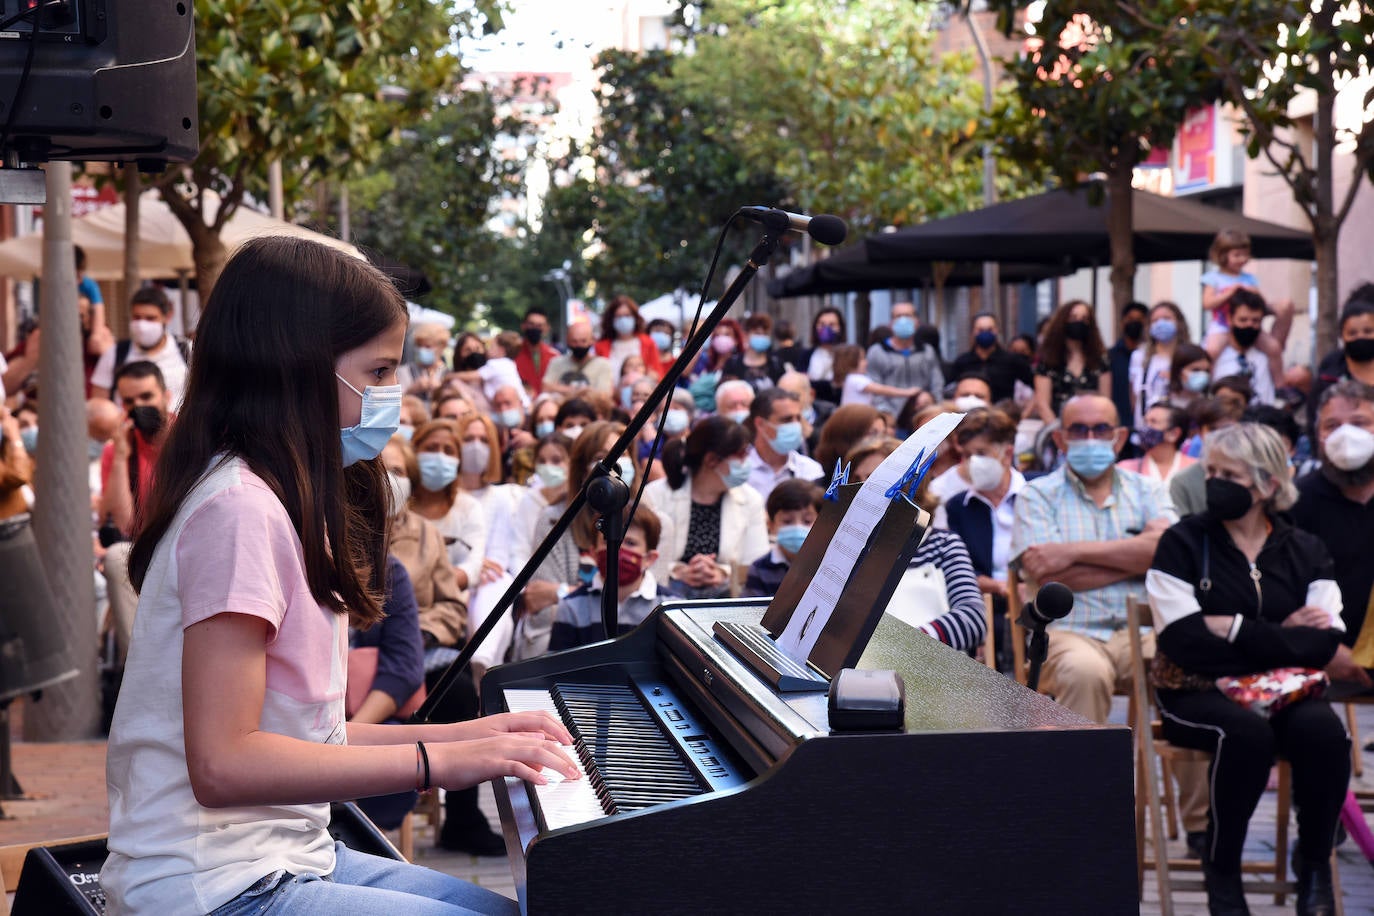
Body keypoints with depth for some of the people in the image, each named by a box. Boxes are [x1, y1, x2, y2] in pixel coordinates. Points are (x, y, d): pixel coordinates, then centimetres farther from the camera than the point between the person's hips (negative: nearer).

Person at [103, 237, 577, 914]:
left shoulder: (283, 502, 15)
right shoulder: (240, 508, -17)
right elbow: (223, 765, -24)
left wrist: (469, 734, 7)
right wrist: (442, 759, -21)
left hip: (287, 854, 10)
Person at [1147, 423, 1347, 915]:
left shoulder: (1305, 552, 8)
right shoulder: (1184, 543, 1)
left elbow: (1323, 643, -7)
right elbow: (1183, 641, -12)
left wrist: (1236, 630, -15)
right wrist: (1280, 636, -10)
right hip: (1198, 692, -2)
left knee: (1323, 729, -30)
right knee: (1247, 731, -34)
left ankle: (1314, 869, -10)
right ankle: (1221, 870, -14)